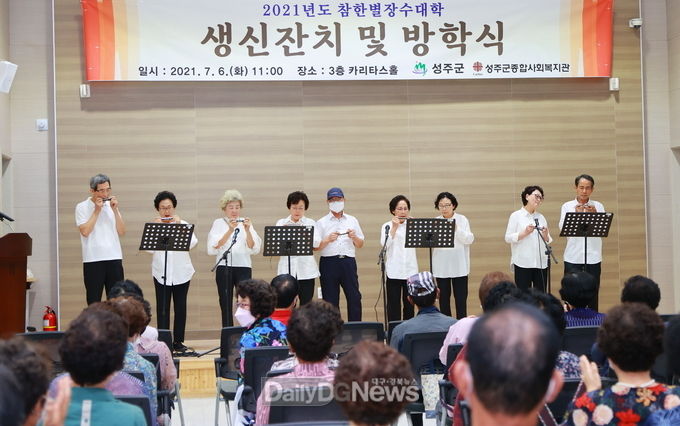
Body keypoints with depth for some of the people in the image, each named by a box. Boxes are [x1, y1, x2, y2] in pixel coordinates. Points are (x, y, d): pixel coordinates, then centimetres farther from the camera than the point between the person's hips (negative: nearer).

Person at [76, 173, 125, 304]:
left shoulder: (111, 205, 11)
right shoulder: (82, 207, 1)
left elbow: (122, 232, 4)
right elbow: (85, 231, -13)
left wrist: (115, 210, -3)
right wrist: (96, 210, -10)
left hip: (114, 258, 3)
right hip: (93, 260, -3)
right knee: (93, 302, 2)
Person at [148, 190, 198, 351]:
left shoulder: (183, 224, 4)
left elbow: (192, 243, -11)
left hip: (181, 273, 1)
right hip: (161, 273, -1)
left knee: (180, 307, 5)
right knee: (162, 308, -3)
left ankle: (178, 341, 14)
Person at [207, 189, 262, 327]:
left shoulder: (245, 223, 10)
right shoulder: (218, 223, 8)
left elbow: (254, 248, 0)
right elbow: (214, 247, -8)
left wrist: (247, 230, -14)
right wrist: (230, 230, -17)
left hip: (243, 266, 0)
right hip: (224, 267, 0)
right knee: (225, 305, 1)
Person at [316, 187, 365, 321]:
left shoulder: (352, 221, 15)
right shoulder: (321, 223, 9)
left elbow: (360, 245, 17)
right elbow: (316, 247, 3)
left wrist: (354, 237, -4)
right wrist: (327, 240, -14)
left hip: (348, 261, 1)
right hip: (328, 263, -1)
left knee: (354, 297, -3)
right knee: (330, 300, 1)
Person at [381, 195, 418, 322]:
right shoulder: (387, 226, 5)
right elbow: (385, 245, -11)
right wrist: (394, 228, -14)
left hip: (411, 270, 2)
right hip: (394, 271, -2)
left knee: (409, 305, 6)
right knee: (394, 305, -3)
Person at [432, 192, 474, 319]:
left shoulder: (462, 219, 1)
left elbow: (470, 239, -7)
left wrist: (457, 229, -21)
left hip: (459, 266, -1)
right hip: (441, 267, 1)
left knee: (461, 297, 0)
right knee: (443, 297, 6)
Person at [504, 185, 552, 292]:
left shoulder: (541, 217, 16)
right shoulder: (516, 216, 3)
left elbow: (548, 241, 16)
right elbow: (508, 238, -4)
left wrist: (545, 236, -5)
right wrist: (525, 233, -16)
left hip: (541, 262, 4)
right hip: (523, 263, -4)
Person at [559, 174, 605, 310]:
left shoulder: (598, 206, 8)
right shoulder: (567, 206, 6)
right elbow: (563, 229, -5)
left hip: (593, 258, 1)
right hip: (573, 258, -1)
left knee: (592, 295, 4)